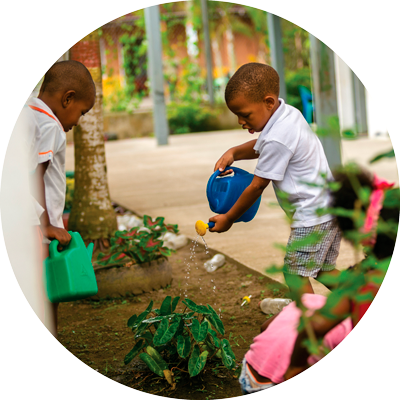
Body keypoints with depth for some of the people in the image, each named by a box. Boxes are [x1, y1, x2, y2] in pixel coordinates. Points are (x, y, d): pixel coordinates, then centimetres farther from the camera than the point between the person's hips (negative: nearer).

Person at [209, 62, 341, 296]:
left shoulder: (276, 140, -23)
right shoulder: (289, 113, 6)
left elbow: (257, 186, -14)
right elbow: (261, 147, 23)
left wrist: (228, 219, -2)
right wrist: (234, 153, 4)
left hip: (312, 215, -10)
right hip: (332, 207, 10)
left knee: (295, 273, -4)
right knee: (324, 270, 17)